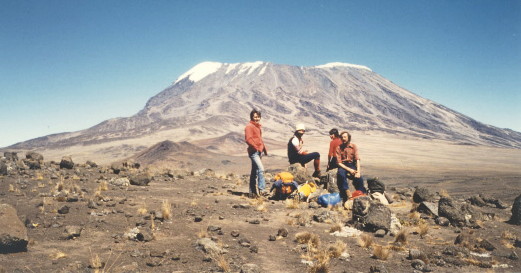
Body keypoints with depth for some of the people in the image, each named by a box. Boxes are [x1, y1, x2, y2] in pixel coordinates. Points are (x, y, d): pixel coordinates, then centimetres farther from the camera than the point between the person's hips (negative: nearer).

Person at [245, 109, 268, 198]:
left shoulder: (258, 126, 19)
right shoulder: (249, 126, -8)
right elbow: (248, 139, -17)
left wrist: (264, 149, 17)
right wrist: (257, 148, -17)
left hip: (258, 151, 9)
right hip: (253, 151, -9)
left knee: (254, 172, 11)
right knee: (261, 168, -21)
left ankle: (252, 192, 16)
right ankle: (261, 189, -23)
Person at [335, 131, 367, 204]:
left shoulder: (353, 146, 0)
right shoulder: (339, 148, -2)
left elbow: (357, 160, -8)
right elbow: (339, 163, -6)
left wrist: (358, 171, -23)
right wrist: (349, 170, -19)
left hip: (352, 164, 1)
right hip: (343, 166, -1)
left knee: (359, 177, -28)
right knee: (341, 174, -36)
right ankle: (347, 192, -30)